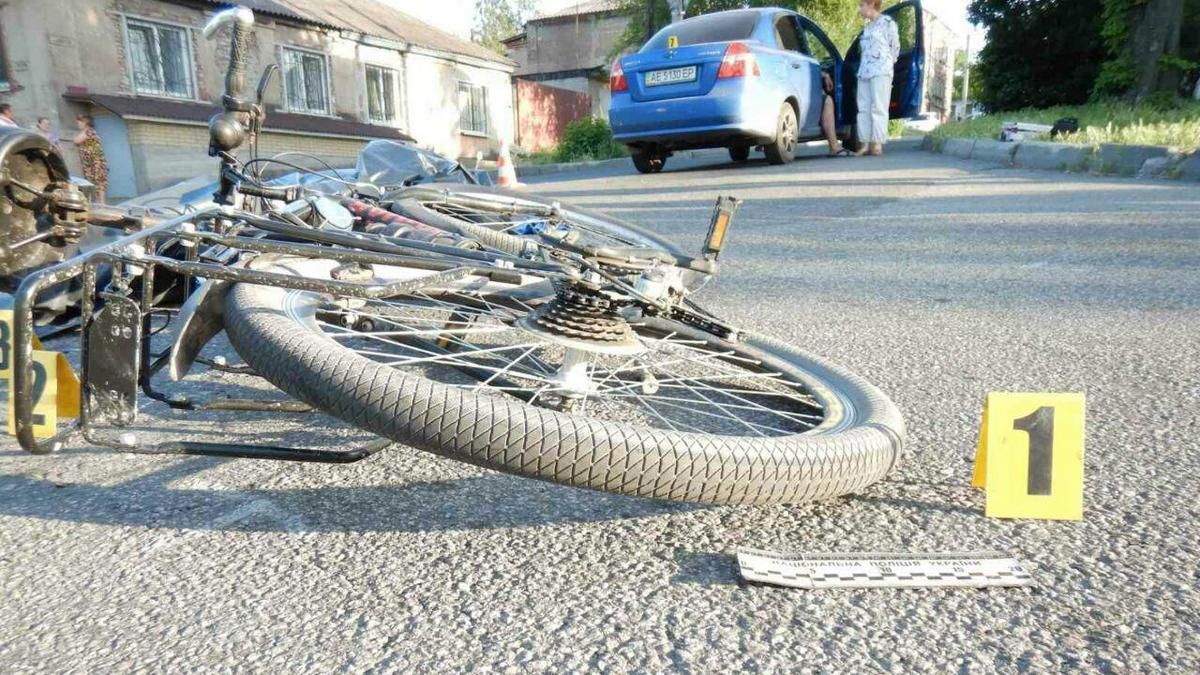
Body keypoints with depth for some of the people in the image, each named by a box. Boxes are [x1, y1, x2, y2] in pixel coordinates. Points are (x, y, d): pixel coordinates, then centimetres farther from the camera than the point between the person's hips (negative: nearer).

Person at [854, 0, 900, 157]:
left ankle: (878, 144, -10)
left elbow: (895, 48, 4)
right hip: (864, 72, 7)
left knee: (878, 108, -9)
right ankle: (866, 144, 2)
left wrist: (885, 65, 10)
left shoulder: (887, 22, 1)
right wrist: (864, 67, 10)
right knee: (863, 109, 1)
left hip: (881, 72, -7)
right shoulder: (867, 27, 19)